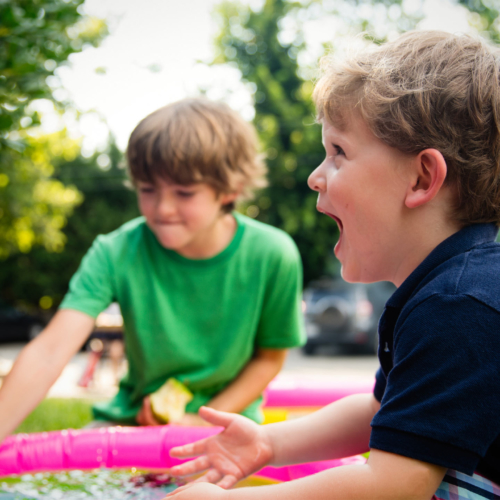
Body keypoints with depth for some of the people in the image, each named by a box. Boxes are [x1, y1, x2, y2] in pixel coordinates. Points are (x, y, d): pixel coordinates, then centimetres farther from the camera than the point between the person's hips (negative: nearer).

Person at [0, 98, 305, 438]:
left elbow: (270, 357, -2)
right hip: (135, 417, 1)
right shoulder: (117, 254, -16)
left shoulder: (272, 257, -16)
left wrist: (204, 421, -12)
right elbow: (49, 352, -26)